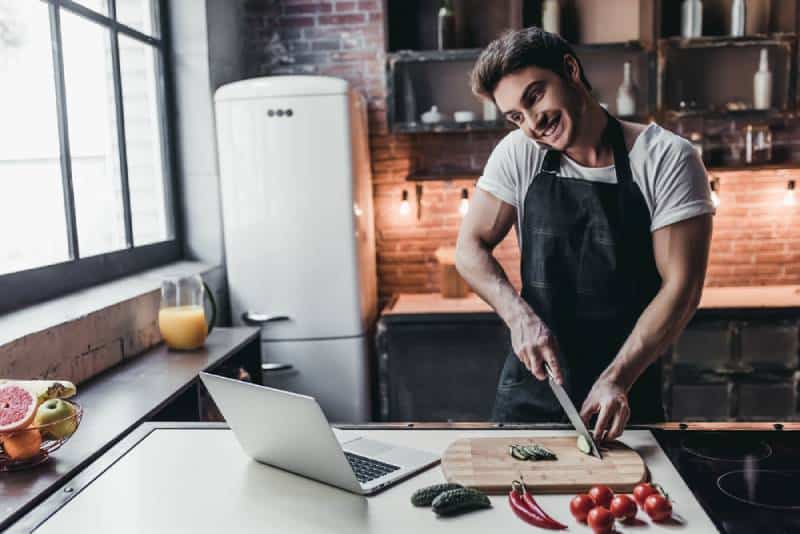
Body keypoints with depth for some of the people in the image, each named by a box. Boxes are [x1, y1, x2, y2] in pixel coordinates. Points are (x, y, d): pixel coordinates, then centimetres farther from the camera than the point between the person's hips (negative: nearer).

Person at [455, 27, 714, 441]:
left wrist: (618, 379, -21)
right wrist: (519, 316, -17)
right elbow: (470, 248, -1)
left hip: (629, 395, -2)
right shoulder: (518, 155, -4)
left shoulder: (667, 159, -11)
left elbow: (681, 288, -12)